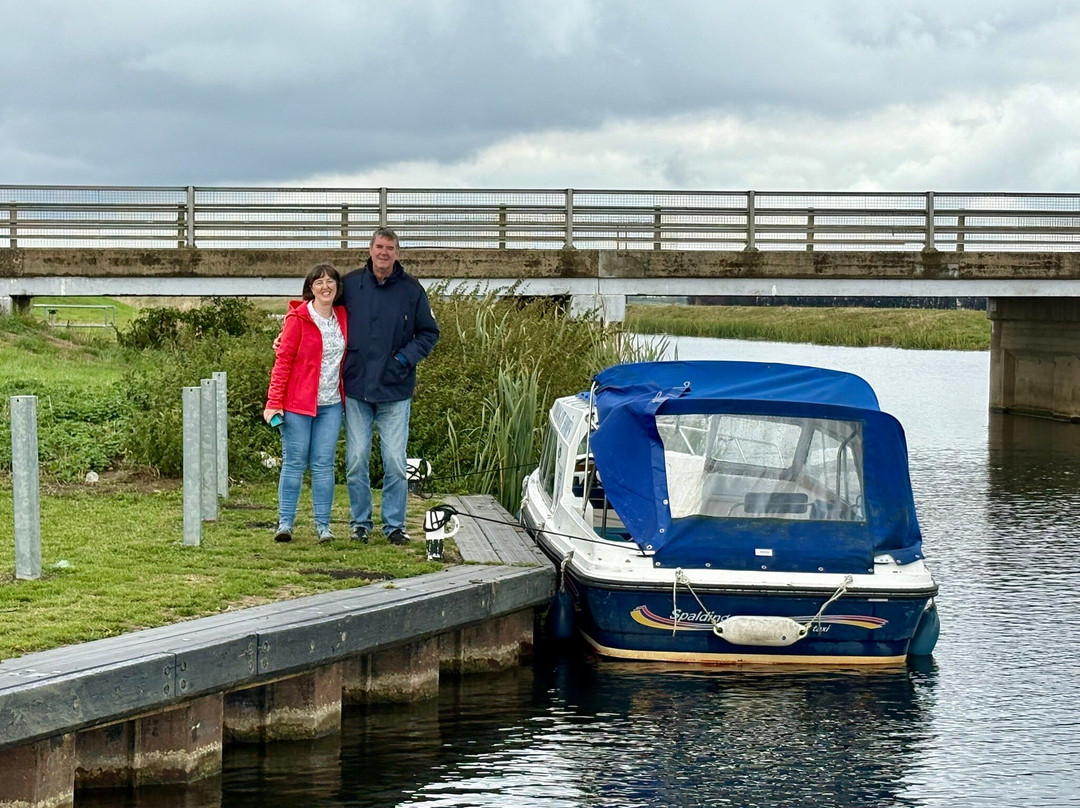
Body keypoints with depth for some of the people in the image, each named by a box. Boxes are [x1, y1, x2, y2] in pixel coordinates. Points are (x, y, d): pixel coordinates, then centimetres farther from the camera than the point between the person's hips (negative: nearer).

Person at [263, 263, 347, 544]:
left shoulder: (342, 317, 9)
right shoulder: (298, 318, -5)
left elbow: (347, 358, 18)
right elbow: (283, 360, -6)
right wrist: (274, 402, -11)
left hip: (330, 404, 4)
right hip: (297, 403, -4)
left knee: (324, 464, 2)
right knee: (294, 462, -2)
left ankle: (323, 525, 6)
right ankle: (285, 523, 4)